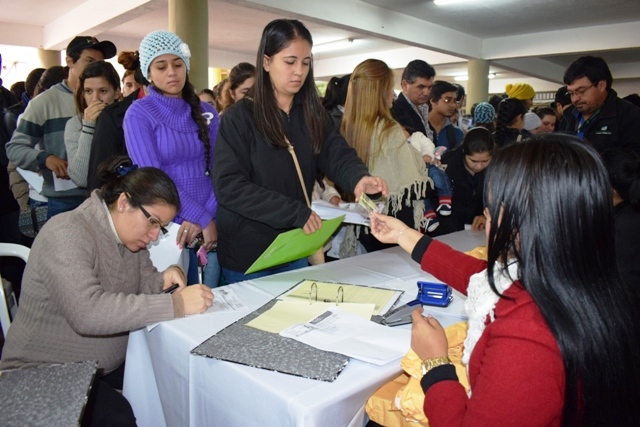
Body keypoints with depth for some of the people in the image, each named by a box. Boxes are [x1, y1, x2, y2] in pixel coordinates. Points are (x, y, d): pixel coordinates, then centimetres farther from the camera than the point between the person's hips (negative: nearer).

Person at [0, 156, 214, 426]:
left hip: (111, 364, 7)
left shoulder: (130, 232, 2)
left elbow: (139, 286, 8)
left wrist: (165, 278, -15)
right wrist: (176, 304, -38)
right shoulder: (66, 235, -24)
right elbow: (87, 312, -37)